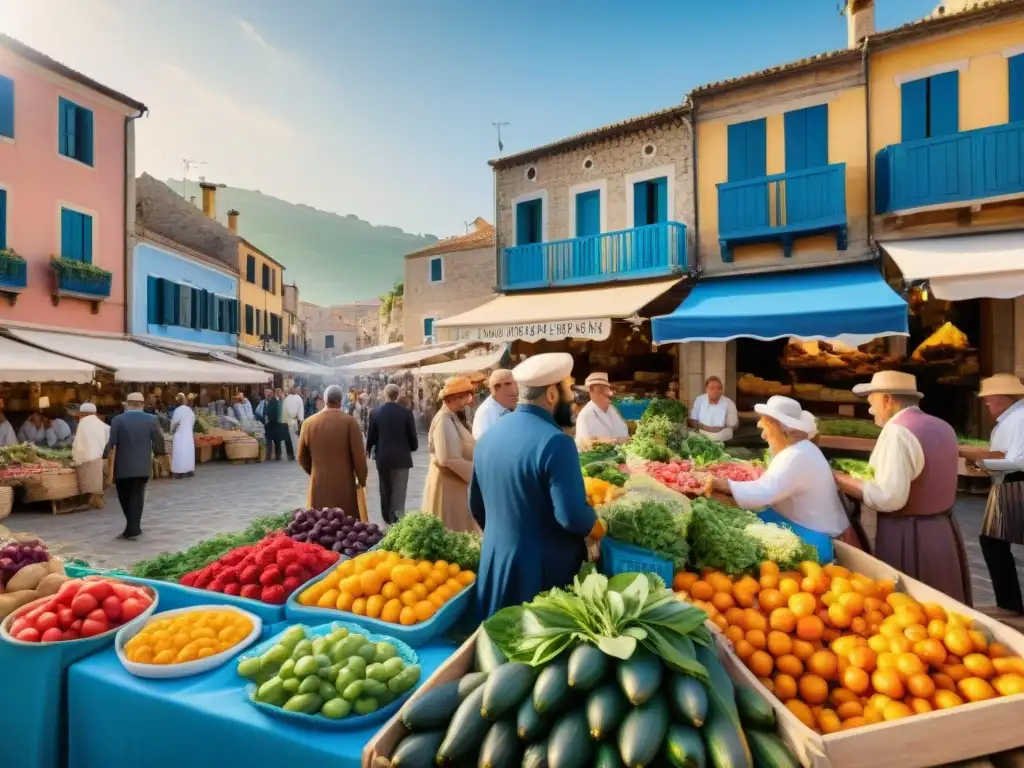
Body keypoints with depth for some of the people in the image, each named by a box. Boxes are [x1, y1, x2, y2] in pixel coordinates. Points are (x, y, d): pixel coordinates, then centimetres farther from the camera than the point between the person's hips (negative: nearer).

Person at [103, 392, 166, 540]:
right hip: (143, 466, 1)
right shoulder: (152, 420, -2)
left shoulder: (118, 420, -5)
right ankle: (133, 528, 7)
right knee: (137, 496, 8)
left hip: (123, 466, -1)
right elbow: (159, 441, 0)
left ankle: (132, 527, 18)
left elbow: (111, 442, -8)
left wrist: (105, 455, 6)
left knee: (125, 497, 15)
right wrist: (159, 452, 19)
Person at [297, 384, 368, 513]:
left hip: (318, 485, 3)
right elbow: (359, 456, -11)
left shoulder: (309, 422, 1)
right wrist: (362, 481, 3)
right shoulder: (349, 421, -10)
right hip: (344, 485, -3)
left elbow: (302, 457, 10)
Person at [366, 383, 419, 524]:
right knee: (399, 493, 1)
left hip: (383, 457, 2)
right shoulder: (406, 412, -8)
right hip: (401, 457, -2)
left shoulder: (375, 412, -4)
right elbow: (412, 436, -4)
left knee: (385, 491, 17)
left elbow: (371, 435, 2)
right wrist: (413, 447, 18)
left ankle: (387, 518, 29)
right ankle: (396, 520, -4)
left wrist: (369, 450, 22)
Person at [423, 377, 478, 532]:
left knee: (457, 529, 17)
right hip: (448, 484, -9)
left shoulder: (452, 418, 11)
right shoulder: (444, 420, -20)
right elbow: (449, 459, -26)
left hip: (454, 482, 9)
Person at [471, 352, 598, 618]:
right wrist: (593, 522, -3)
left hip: (496, 560, 7)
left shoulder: (489, 435, 1)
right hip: (543, 568, -7)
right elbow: (574, 517, -25)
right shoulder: (555, 441, -23)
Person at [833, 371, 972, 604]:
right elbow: (925, 483, 17)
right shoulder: (942, 427, 9)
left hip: (907, 538, -9)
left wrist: (841, 479, -15)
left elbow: (889, 498, -25)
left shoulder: (898, 430, -18)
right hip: (944, 531, 9)